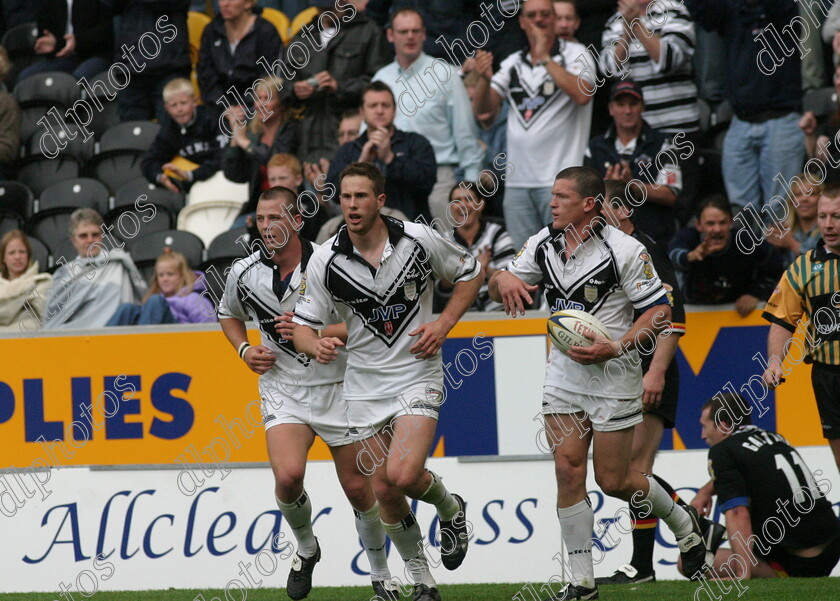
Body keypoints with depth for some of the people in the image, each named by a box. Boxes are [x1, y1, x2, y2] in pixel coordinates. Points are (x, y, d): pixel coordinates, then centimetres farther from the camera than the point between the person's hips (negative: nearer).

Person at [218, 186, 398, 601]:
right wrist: (244, 350, 1)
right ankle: (306, 549, 8)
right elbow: (229, 314, 20)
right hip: (282, 389, 1)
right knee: (288, 476, -22)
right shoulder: (244, 273, -2)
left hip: (335, 387, -1)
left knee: (358, 488, 4)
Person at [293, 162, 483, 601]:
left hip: (417, 374, -3)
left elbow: (470, 272, 7)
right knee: (384, 490, 2)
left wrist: (444, 323, -7)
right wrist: (317, 344, -25)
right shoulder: (325, 260, -7)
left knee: (403, 475, -21)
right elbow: (303, 326, -1)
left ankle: (450, 509, 13)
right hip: (364, 382, 3)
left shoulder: (418, 239, -10)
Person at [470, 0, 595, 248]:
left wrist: (545, 58, -12)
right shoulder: (513, 63, 16)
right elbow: (482, 107, 9)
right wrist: (485, 79, -12)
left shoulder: (575, 54, 2)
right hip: (518, 181, 5)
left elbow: (582, 95, -16)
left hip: (559, 179, -5)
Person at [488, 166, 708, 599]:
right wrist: (502, 279, -14)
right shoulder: (543, 244, 4)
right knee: (568, 470, -4)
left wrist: (616, 348, -23)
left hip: (613, 374, -5)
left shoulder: (624, 250, -14)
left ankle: (684, 524, 29)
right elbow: (497, 287, 11)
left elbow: (660, 312, -11)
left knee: (613, 481, 1)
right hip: (563, 373, 5)